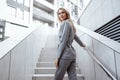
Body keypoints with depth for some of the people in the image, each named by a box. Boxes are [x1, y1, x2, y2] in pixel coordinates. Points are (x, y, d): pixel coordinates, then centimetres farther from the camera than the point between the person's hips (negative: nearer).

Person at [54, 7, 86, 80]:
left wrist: (58, 57, -13)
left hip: (66, 54, -9)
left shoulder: (65, 23, -6)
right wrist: (82, 44, 53)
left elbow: (63, 41, -13)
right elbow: (76, 37, 36)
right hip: (72, 53, 9)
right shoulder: (70, 24, 21)